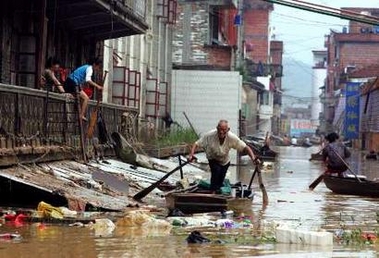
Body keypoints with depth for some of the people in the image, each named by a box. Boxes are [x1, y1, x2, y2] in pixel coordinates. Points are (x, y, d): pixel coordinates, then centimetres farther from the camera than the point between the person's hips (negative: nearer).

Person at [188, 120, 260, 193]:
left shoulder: (232, 137, -31)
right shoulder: (210, 135, -34)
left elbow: (245, 147, -28)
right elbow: (196, 144, -30)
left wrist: (253, 158, -42)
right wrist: (191, 155, -46)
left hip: (225, 161, 2)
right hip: (213, 159, -2)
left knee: (221, 179, 10)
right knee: (216, 170, -28)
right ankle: (213, 192, -14)